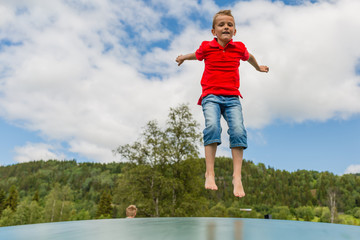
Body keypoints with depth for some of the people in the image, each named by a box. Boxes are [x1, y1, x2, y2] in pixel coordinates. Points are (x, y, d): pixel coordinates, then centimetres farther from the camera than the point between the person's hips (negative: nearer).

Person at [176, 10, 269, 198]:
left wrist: (258, 67, 53)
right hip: (211, 95, -1)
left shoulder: (239, 48, 11)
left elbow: (248, 57, 35)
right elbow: (196, 55, 32)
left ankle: (237, 177, -16)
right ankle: (210, 173, -24)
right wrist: (183, 58, 50)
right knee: (212, 125, -28)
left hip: (232, 97, 2)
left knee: (238, 130, -20)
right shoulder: (207, 47, 8)